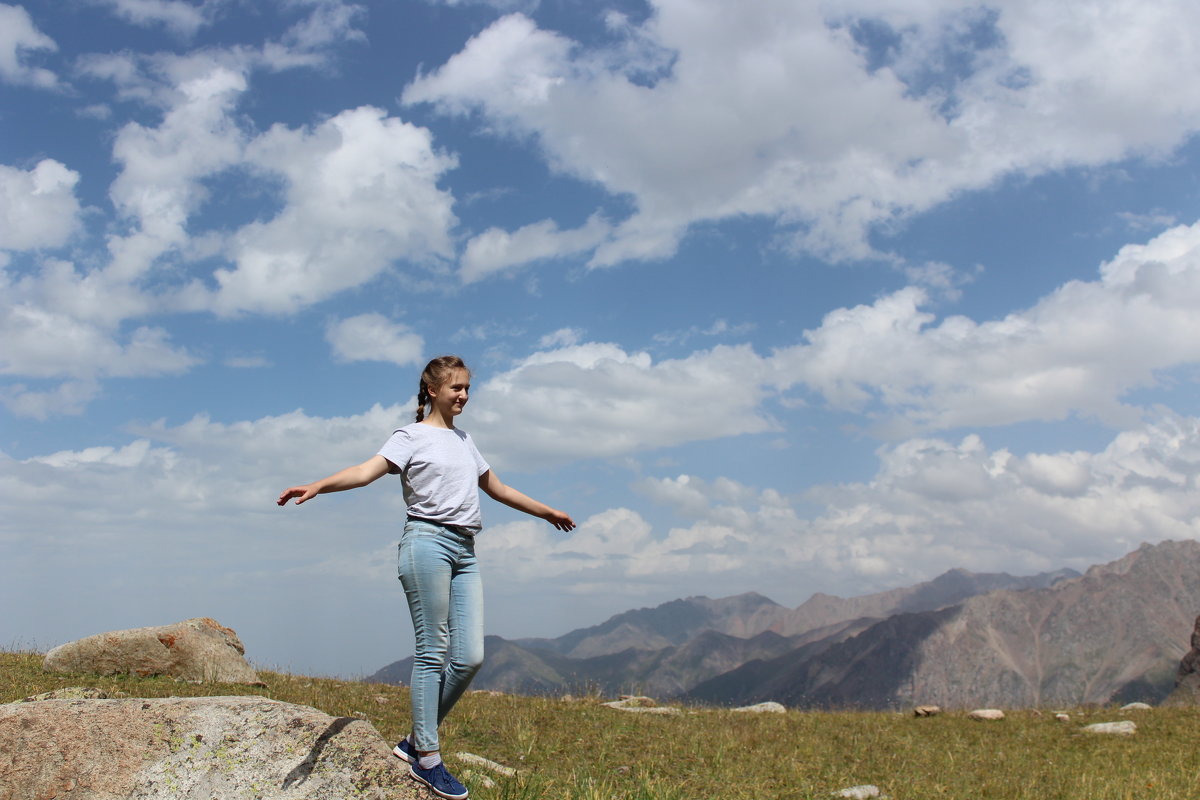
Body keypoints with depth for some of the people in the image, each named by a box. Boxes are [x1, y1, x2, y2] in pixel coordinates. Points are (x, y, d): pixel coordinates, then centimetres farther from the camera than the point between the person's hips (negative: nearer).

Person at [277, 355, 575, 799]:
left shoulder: (465, 441, 23)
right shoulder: (413, 436, 3)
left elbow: (497, 488, 34)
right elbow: (369, 470, -12)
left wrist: (547, 512, 42)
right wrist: (317, 486, -30)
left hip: (464, 550, 7)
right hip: (428, 542, -6)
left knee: (469, 658, -2)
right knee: (433, 653, -7)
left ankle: (416, 742, 12)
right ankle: (427, 759, 1)